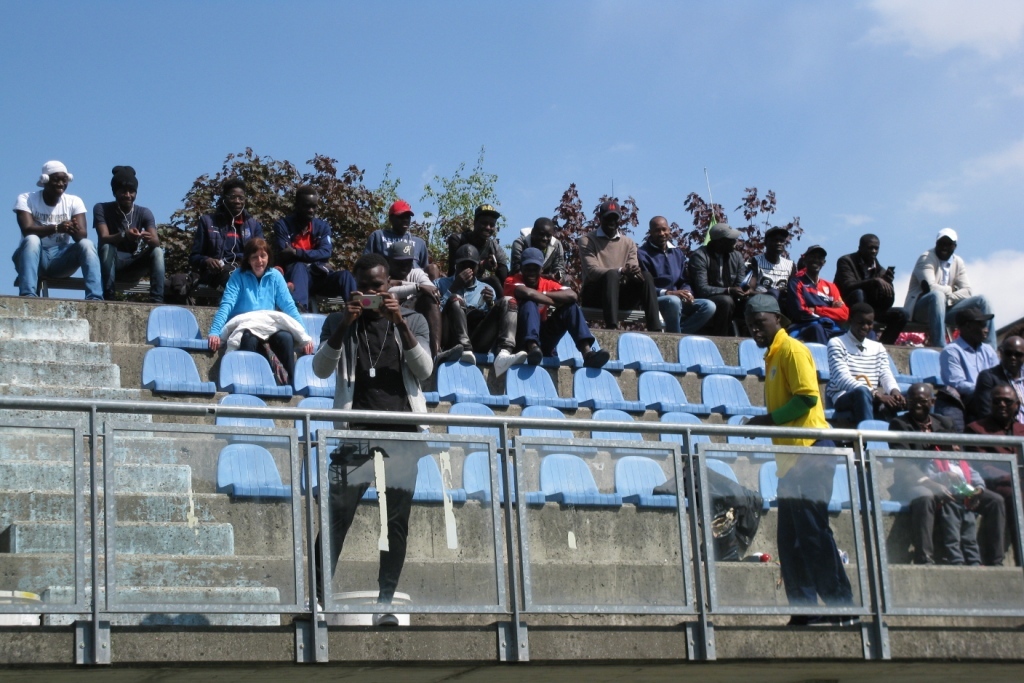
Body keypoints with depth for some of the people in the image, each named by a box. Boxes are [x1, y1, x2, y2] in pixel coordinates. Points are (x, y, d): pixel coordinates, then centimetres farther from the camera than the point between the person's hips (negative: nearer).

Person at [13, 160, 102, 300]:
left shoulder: (74, 202, 2)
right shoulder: (26, 199, -5)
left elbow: (83, 235, -11)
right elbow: (27, 230, -21)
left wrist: (75, 231, -37)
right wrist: (56, 228, -38)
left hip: (61, 258, 2)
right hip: (35, 257, -2)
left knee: (87, 244, -25)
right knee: (32, 240, -34)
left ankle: (95, 299, -38)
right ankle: (28, 297, -47)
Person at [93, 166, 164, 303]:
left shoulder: (144, 213, -3)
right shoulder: (101, 209, -9)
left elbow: (157, 241, -18)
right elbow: (104, 238, -24)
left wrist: (150, 239, -44)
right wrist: (124, 236, -46)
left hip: (134, 264, 2)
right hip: (111, 263, -2)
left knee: (157, 251, -24)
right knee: (107, 247, -33)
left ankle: (157, 301, -36)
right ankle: (108, 299, -40)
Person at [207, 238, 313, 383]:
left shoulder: (275, 276, 9)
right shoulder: (239, 275, 1)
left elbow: (289, 306, 4)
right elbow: (226, 305, -10)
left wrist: (304, 337, -6)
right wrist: (214, 332, -24)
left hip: (270, 329, 3)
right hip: (243, 329, -2)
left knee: (286, 337, -30)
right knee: (249, 338, -37)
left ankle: (291, 382, -23)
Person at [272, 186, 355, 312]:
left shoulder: (323, 226, 12)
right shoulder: (283, 225, 2)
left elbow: (326, 253, -5)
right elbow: (283, 256, -9)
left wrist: (296, 253, -19)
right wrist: (315, 258, -13)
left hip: (318, 276, 4)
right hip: (295, 277, -3)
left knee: (345, 276, -24)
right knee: (299, 267, -37)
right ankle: (298, 308, -63)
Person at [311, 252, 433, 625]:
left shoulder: (412, 321, 11)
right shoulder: (339, 322, 10)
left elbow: (424, 370, -2)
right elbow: (321, 369, -3)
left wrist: (400, 324, -13)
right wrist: (345, 324, -14)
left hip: (402, 430, 1)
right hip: (356, 428, -1)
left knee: (397, 520, 0)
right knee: (337, 515, -7)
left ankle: (386, 601, 4)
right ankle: (319, 597, -4)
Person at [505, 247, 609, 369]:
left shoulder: (547, 284, 8)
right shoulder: (512, 281, -5)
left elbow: (572, 295, -12)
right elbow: (527, 293, -29)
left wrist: (542, 294, -17)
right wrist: (555, 302, -17)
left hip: (543, 341, 5)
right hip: (522, 341, -5)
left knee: (571, 306, -9)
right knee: (529, 303, -28)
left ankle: (587, 352, -31)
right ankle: (532, 347, -56)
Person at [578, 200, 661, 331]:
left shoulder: (628, 243, 17)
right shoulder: (587, 241, 3)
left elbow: (634, 270, 5)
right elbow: (592, 271, -13)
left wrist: (634, 273, -23)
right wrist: (621, 271, -29)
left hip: (621, 294, 4)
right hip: (595, 293, -4)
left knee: (646, 277, -21)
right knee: (611, 275, -35)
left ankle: (655, 330, -34)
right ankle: (612, 328, -53)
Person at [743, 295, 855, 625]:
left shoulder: (791, 350, -8)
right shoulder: (772, 356, 20)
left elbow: (808, 396, -18)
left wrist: (768, 420, -15)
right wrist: (765, 423, 6)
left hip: (810, 449, -10)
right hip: (791, 454, 10)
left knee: (812, 530, -10)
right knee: (790, 536, 7)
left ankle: (841, 606, -7)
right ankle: (805, 607, 9)